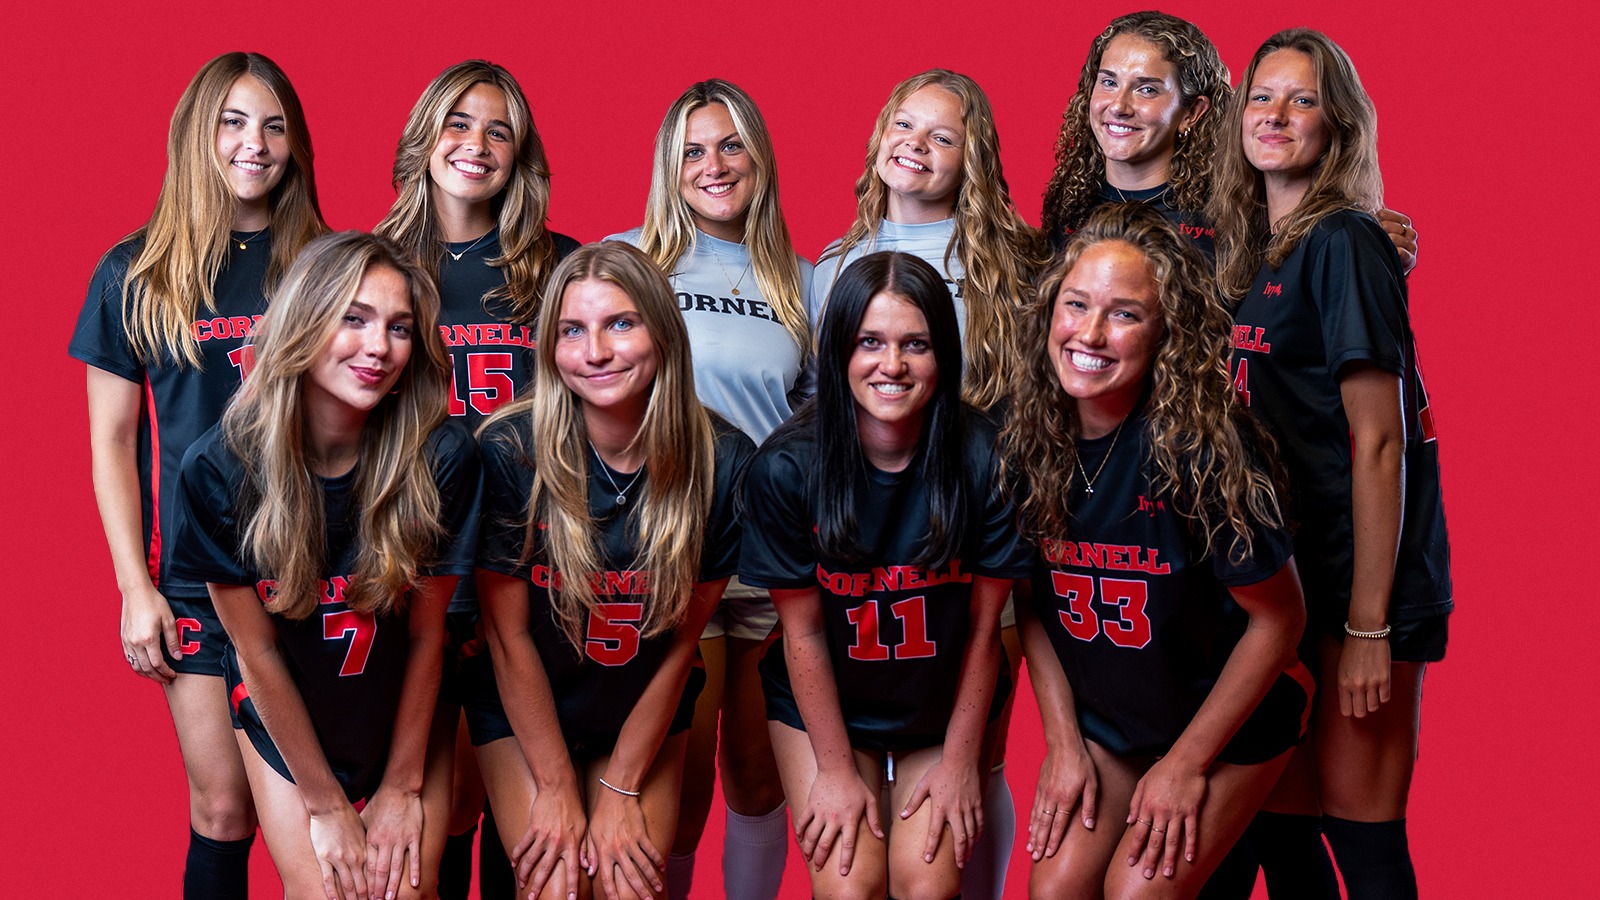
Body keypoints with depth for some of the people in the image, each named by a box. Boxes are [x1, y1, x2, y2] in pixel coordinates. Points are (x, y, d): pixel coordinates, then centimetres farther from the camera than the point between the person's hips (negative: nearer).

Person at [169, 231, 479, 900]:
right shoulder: (219, 468, -23)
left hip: (405, 712, 0)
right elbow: (257, 649, -14)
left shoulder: (441, 460, -24)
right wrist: (326, 804, -9)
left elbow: (427, 630, -13)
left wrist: (403, 785, -5)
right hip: (282, 716, 0)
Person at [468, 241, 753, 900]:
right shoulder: (509, 452, -22)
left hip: (645, 715, 2)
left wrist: (620, 792, -6)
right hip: (522, 715, -1)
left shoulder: (723, 463, -17)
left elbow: (682, 638, -9)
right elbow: (509, 633, -13)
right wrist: (556, 790, -9)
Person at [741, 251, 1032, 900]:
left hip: (947, 707, 1)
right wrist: (836, 769, -7)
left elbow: (984, 627, -9)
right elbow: (804, 632, -10)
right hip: (824, 708, 0)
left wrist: (961, 758, -4)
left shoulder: (986, 459, -18)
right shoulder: (787, 467, -18)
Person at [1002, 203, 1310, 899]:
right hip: (1101, 717, 4)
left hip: (1226, 721, -4)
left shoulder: (1199, 446, -26)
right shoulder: (1033, 439, -12)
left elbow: (1279, 617, -17)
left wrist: (1186, 764, -12)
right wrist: (1063, 744, -1)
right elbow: (1033, 602, 2)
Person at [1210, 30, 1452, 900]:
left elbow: (1379, 442, -16)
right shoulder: (1249, 250, 12)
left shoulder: (1342, 245, -12)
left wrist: (1369, 622, -19)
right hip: (1285, 569, 8)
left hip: (1361, 578, -8)